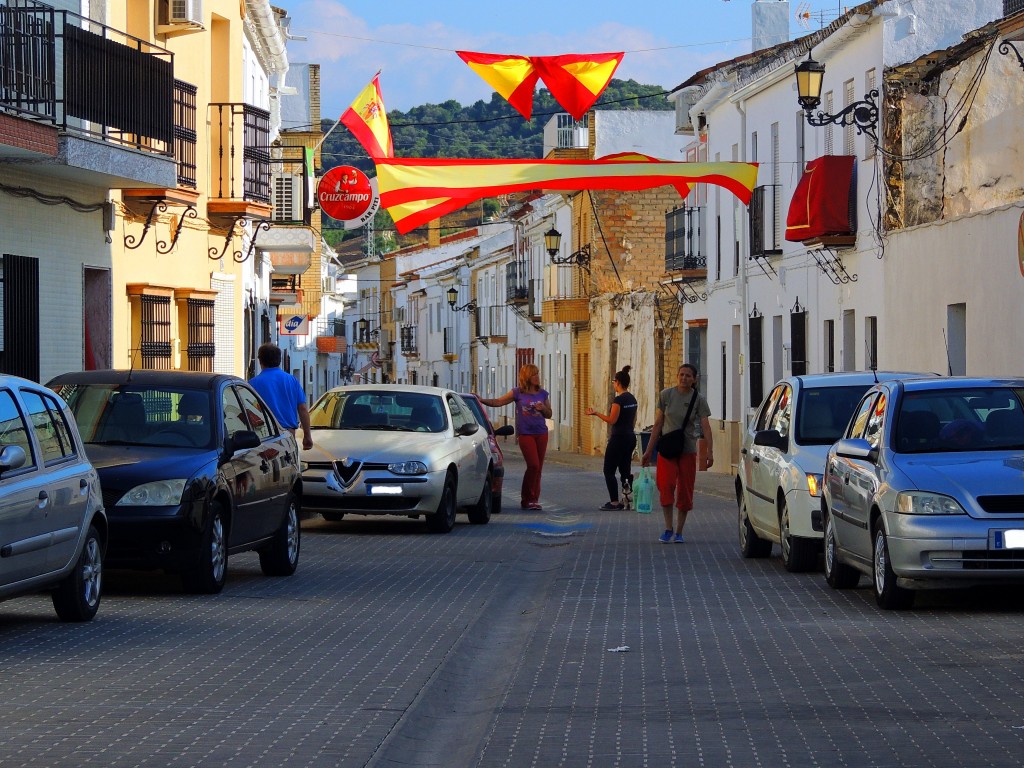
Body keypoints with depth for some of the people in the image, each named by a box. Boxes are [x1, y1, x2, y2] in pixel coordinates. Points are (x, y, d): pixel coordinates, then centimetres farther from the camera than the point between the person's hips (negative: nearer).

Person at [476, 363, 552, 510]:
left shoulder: (543, 394, 8)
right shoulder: (517, 393, -1)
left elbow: (549, 415, 14)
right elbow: (498, 402, 2)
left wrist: (543, 408, -7)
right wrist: (482, 400, -11)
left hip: (541, 433, 4)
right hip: (525, 433, -4)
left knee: (538, 467, 3)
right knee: (533, 465, -14)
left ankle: (534, 499, 11)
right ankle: (527, 499, -4)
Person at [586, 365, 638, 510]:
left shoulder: (618, 400, -16)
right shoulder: (632, 399, 11)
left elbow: (612, 420, -18)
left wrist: (595, 414, -10)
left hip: (618, 438, -8)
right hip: (630, 437, 8)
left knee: (609, 471, -1)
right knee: (625, 470, 12)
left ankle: (614, 502, -4)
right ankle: (628, 499, 7)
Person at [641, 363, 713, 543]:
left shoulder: (698, 399, -1)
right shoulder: (666, 395, 2)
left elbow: (705, 426, -8)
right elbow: (658, 424, 7)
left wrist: (710, 452, -19)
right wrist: (649, 451, 7)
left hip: (688, 450, 0)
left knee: (685, 491, 2)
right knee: (666, 485, -18)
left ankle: (679, 532, 13)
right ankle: (668, 529, -13)